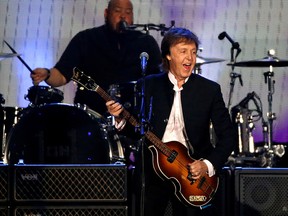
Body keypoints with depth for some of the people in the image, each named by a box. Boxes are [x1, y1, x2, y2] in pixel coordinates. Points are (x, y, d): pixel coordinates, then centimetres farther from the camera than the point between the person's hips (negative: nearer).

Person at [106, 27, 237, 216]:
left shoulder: (209, 89, 0)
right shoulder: (148, 85, 4)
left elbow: (228, 136, 0)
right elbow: (136, 129, 7)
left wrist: (209, 165, -12)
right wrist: (121, 118, -14)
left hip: (193, 175, -1)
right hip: (151, 171, 1)